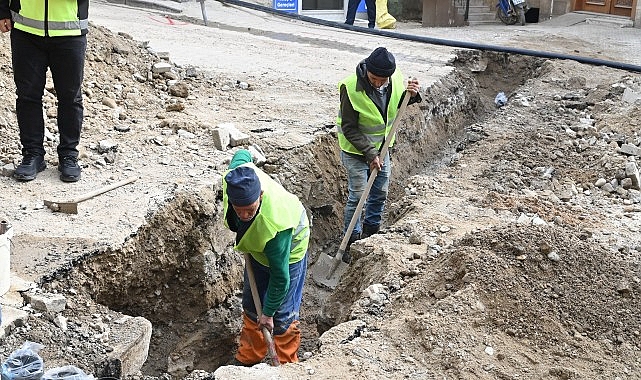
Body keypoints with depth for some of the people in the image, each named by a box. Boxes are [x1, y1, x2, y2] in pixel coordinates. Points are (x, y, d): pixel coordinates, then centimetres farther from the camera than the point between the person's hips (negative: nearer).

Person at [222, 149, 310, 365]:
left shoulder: (275, 227, -47)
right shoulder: (233, 178, -34)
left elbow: (280, 278, -33)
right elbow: (242, 154, -6)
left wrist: (268, 312, -19)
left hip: (288, 249, -7)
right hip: (258, 247, 7)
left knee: (282, 314, 1)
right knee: (251, 305, 18)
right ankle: (248, 359, 37)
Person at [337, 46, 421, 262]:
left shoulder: (395, 79, -15)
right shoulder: (351, 87, -29)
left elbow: (399, 105, 5)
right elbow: (349, 128, -23)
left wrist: (411, 95, -18)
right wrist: (370, 153, -26)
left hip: (381, 147, 6)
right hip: (356, 150, -5)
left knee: (380, 194, 17)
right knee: (357, 196, -1)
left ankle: (371, 233, 38)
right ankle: (351, 242, 17)